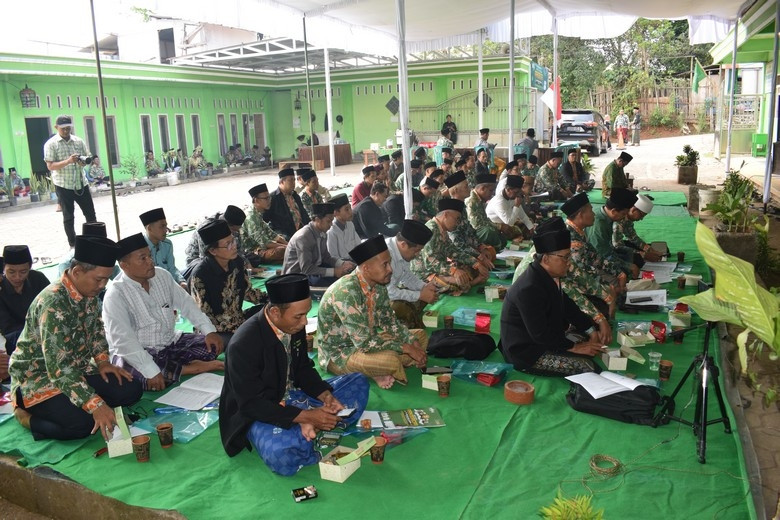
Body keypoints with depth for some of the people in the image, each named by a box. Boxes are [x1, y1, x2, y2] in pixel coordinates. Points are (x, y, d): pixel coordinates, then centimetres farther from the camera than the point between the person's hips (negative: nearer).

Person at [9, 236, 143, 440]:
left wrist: (103, 361, 1)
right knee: (83, 422, -29)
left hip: (77, 370, 8)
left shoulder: (89, 293, -3)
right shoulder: (53, 303, -29)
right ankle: (27, 417, -3)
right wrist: (96, 405, -38)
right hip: (38, 378, -8)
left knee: (131, 390, -9)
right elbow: (58, 368, -33)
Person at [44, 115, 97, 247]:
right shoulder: (51, 144, -5)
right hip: (63, 186, -3)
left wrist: (85, 161, -14)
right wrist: (68, 161, -26)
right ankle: (73, 244, 16)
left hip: (81, 184, 3)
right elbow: (50, 166, -11)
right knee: (68, 217, 6)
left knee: (91, 214, 8)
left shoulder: (79, 141, 6)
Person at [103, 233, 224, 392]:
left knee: (212, 346, -3)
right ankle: (193, 368, -15)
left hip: (171, 343, 6)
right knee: (150, 379, -36)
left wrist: (209, 331, -8)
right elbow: (123, 341, -28)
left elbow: (185, 302, 4)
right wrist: (151, 371, -36)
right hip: (135, 353, -6)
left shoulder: (162, 275, -2)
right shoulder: (115, 295, -21)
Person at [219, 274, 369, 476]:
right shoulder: (244, 344, -28)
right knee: (282, 456, -38)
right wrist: (306, 416, -27)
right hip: (257, 412, -7)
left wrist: (325, 395, -12)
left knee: (358, 383, 1)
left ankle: (311, 427, -16)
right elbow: (251, 404, -23)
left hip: (292, 397, 7)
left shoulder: (294, 326, -10)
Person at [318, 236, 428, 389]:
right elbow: (364, 342, -31)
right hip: (339, 353, -9)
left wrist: (414, 343, -7)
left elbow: (390, 321, 8)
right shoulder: (346, 292, -31)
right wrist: (406, 348, -23)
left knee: (420, 336, 7)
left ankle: (381, 371, -5)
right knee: (390, 360, -34)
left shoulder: (378, 284, -5)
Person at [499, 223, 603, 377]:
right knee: (588, 366, -18)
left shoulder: (549, 277, 0)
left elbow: (567, 306, 13)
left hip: (547, 339, 10)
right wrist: (575, 347, -18)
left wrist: (592, 331, 5)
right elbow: (540, 334, -26)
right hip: (526, 352, -10)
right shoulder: (529, 289, -29)